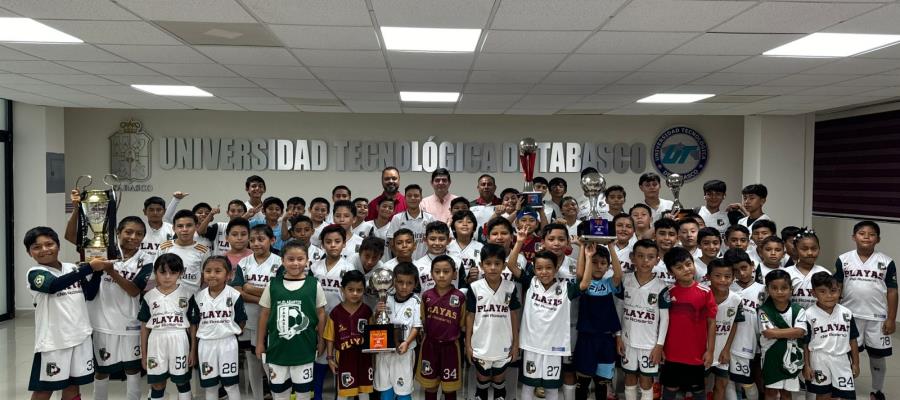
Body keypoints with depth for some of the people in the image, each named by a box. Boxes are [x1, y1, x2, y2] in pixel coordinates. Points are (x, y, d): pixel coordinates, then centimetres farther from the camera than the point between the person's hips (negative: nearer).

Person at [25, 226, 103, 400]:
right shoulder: (35, 273, -7)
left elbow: (90, 294, 9)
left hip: (80, 336, 4)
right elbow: (54, 285, -28)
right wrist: (89, 267, -33)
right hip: (53, 340, -4)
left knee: (73, 386, 14)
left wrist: (98, 271, -6)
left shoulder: (73, 268, 8)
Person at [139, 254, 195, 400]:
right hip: (157, 343, 2)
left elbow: (193, 325, 0)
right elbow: (144, 327, 8)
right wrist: (144, 354, 9)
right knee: (157, 384, 11)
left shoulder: (188, 293, -3)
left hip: (180, 341, -2)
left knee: (182, 382, 10)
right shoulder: (149, 296, 3)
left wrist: (193, 350, -2)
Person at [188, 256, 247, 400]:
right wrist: (193, 349, 7)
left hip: (227, 343, -3)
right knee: (210, 386, 14)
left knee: (231, 385, 5)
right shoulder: (198, 297, 0)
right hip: (205, 344, 3)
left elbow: (241, 322, -2)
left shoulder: (234, 295, -9)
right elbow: (194, 324, 6)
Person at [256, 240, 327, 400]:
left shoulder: (314, 285, -6)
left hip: (304, 346, -1)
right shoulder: (273, 284, -4)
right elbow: (264, 314, 4)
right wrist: (260, 342, 7)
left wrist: (321, 340, 3)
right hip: (278, 346, 1)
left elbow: (321, 313, 2)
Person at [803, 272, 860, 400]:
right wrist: (806, 366, -6)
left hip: (842, 360, 3)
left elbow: (852, 340, 8)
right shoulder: (809, 315, -11)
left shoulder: (846, 313, 0)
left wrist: (855, 363, 10)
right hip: (819, 361, -3)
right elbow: (805, 343, -6)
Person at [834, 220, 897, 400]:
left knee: (878, 356, 12)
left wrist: (891, 319, -4)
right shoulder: (843, 260, -3)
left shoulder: (886, 262, -3)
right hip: (850, 316, 0)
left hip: (877, 317, 0)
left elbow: (892, 291, -1)